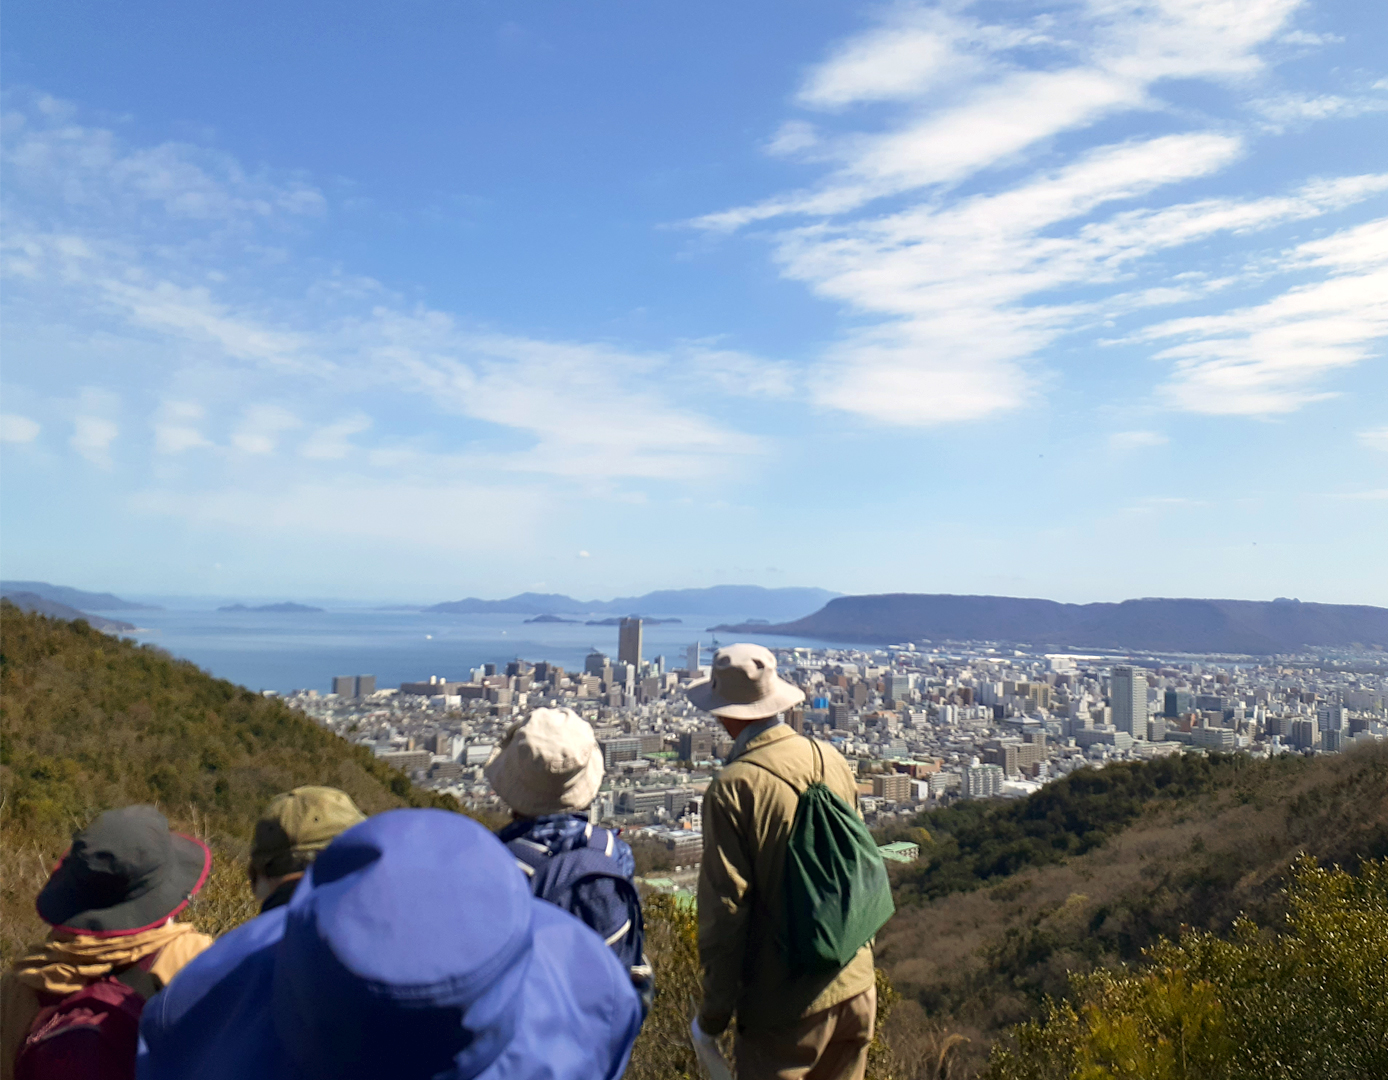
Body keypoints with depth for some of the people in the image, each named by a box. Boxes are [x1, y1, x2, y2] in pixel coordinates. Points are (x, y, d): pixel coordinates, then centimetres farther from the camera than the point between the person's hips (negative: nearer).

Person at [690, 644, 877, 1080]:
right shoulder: (832, 761, -1)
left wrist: (712, 1016, -5)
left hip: (784, 1007, -6)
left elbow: (724, 910, -16)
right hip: (856, 992, 6)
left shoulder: (733, 789, -18)